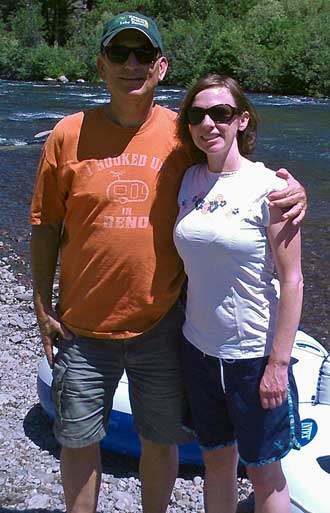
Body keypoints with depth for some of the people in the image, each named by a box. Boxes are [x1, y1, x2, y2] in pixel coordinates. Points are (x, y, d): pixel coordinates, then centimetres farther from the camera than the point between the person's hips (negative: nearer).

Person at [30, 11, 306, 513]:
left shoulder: (183, 135, -4)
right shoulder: (69, 134, -4)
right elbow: (45, 227, 1)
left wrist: (292, 189, -14)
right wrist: (43, 308, 0)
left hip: (162, 325, 0)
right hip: (84, 328, 0)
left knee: (161, 441, 17)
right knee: (79, 442, 15)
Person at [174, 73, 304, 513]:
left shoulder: (268, 187, -14)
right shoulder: (188, 180, 2)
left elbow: (292, 280, -14)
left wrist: (279, 363, -15)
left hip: (253, 353, -5)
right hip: (199, 346, 5)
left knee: (263, 470, 13)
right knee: (216, 460, 20)